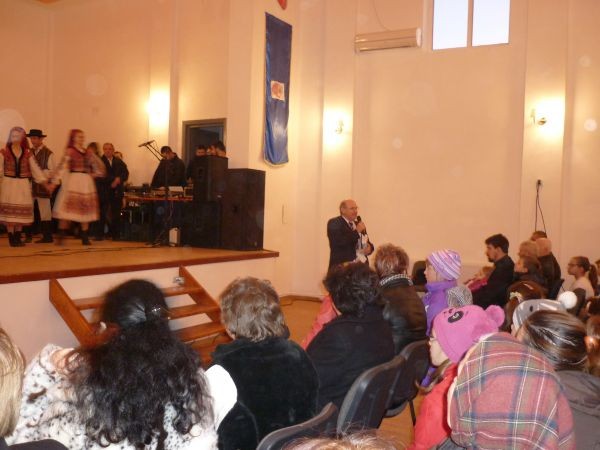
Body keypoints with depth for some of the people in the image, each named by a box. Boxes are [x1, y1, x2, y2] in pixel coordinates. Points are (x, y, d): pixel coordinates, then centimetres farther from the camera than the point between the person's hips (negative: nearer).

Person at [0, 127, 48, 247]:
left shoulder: (28, 153, 6)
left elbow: (35, 169, 5)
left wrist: (45, 183, -2)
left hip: (23, 185, 2)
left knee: (21, 211, 5)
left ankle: (18, 238, 15)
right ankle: (11, 238, 3)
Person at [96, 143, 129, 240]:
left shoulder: (119, 162, 14)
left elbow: (126, 173, 7)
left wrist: (118, 180, -11)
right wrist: (113, 180, -15)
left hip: (117, 191, 3)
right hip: (104, 191, -3)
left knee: (116, 214, 4)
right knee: (102, 213, -4)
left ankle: (116, 235, 10)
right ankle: (100, 234, 3)